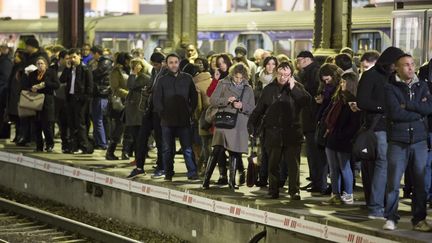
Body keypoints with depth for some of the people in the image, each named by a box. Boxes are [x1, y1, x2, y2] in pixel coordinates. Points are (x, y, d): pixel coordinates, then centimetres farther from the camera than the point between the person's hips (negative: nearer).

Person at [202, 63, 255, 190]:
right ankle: (206, 179, -4)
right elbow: (212, 100, 1)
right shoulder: (223, 84, 5)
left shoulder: (248, 89, 10)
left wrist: (242, 106, -10)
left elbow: (252, 109, 10)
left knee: (235, 153, 7)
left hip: (239, 126, 3)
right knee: (217, 151, -10)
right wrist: (226, 100, -14)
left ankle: (232, 181, 16)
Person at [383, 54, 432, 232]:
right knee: (393, 182, -2)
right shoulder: (390, 88, -1)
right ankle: (391, 218, 8)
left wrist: (407, 106, -12)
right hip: (398, 142, -3)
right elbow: (394, 113, -14)